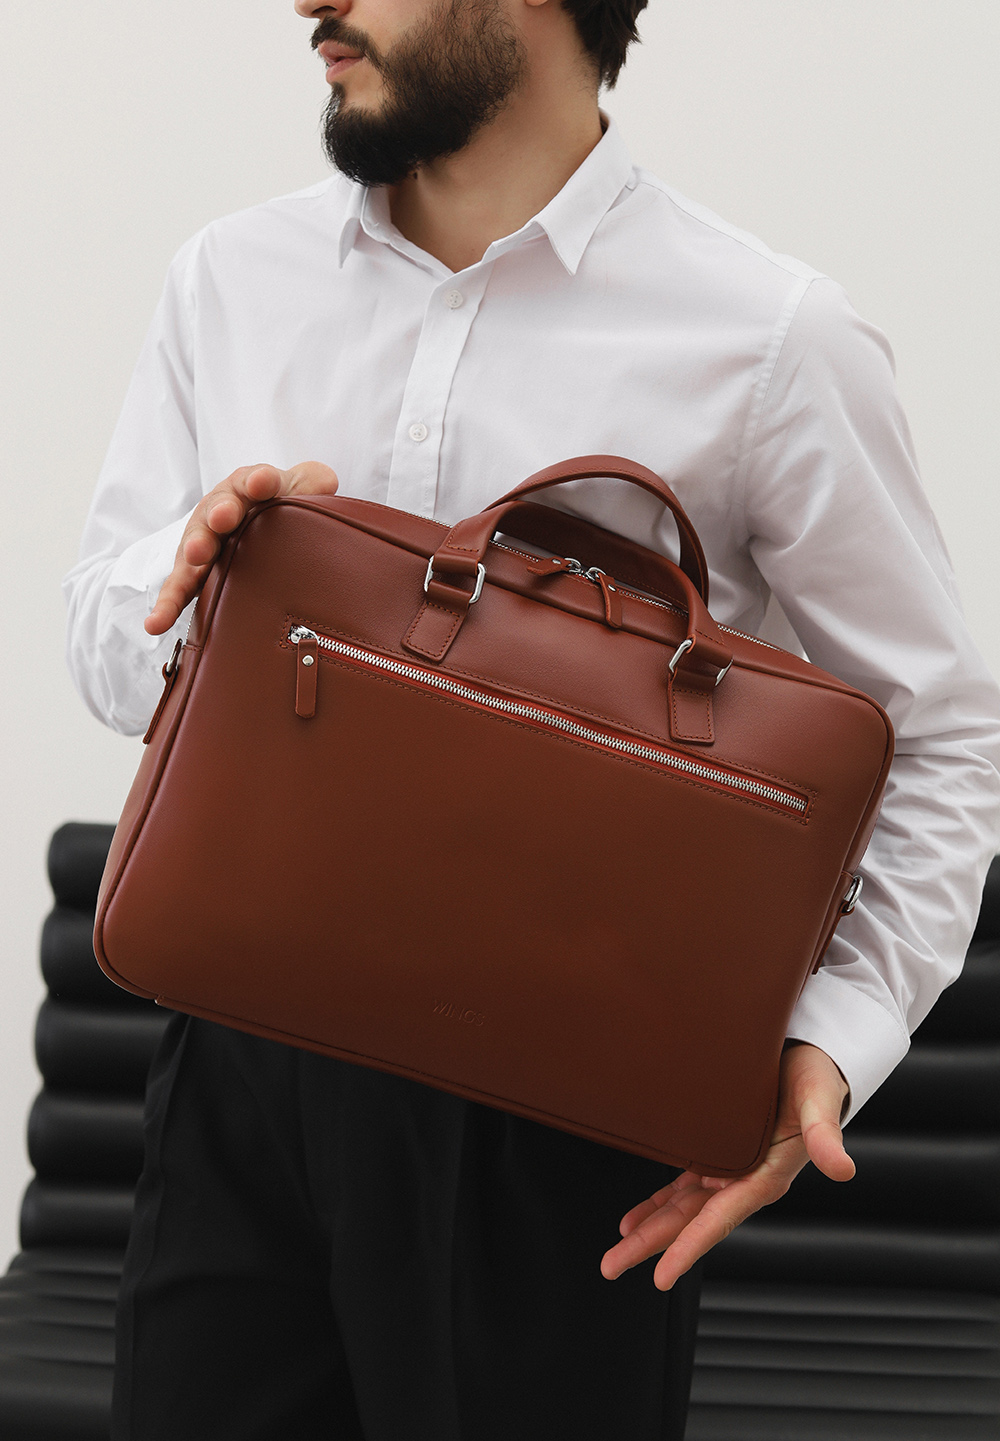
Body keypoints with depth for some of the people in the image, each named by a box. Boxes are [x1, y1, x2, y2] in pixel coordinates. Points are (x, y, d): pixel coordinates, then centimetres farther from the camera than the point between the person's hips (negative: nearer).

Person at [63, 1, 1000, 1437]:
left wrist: (833, 1039, -17)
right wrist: (199, 562, -14)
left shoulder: (773, 341, -8)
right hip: (241, 1065, 4)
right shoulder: (232, 279, 6)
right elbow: (109, 654, 9)